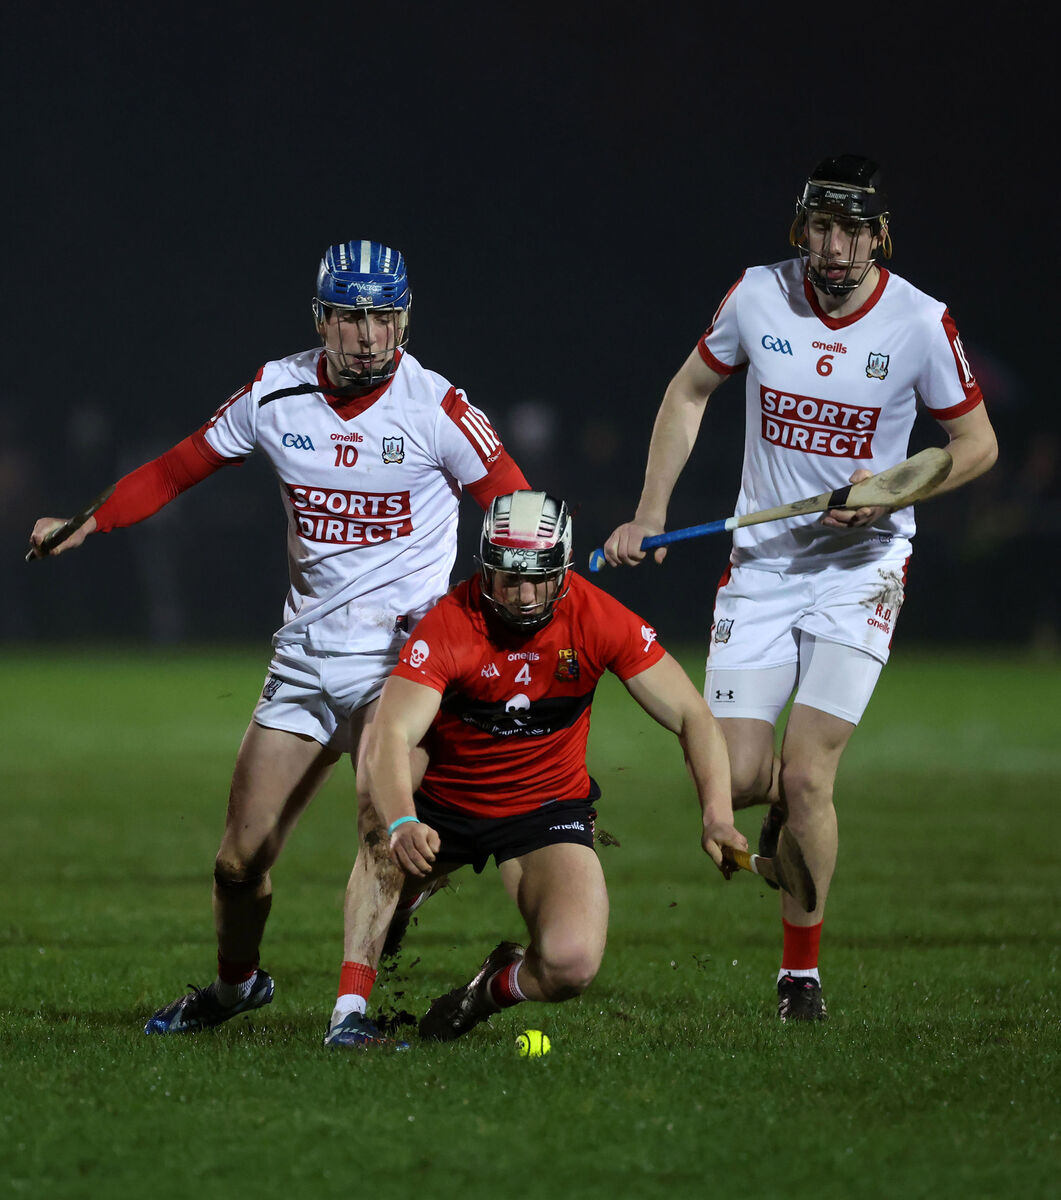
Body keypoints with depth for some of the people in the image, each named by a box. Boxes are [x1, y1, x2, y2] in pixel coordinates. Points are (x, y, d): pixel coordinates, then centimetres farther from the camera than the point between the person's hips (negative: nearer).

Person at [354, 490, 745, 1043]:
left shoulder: (599, 620, -16)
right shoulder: (448, 627, -24)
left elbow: (692, 717, -9)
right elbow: (391, 737, -36)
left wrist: (718, 817, -25)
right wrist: (403, 825, -55)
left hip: (548, 808, -1)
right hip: (443, 805, 1)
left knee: (572, 963, -23)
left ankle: (495, 987, 12)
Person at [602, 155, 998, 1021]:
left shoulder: (922, 323, -10)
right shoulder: (757, 298, -5)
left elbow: (977, 443, 1)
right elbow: (689, 393, 11)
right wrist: (650, 513, 4)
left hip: (862, 565, -2)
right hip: (762, 558, 2)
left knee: (807, 777, -13)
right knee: (734, 780, -7)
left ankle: (801, 973, 4)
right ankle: (786, 805, 32)